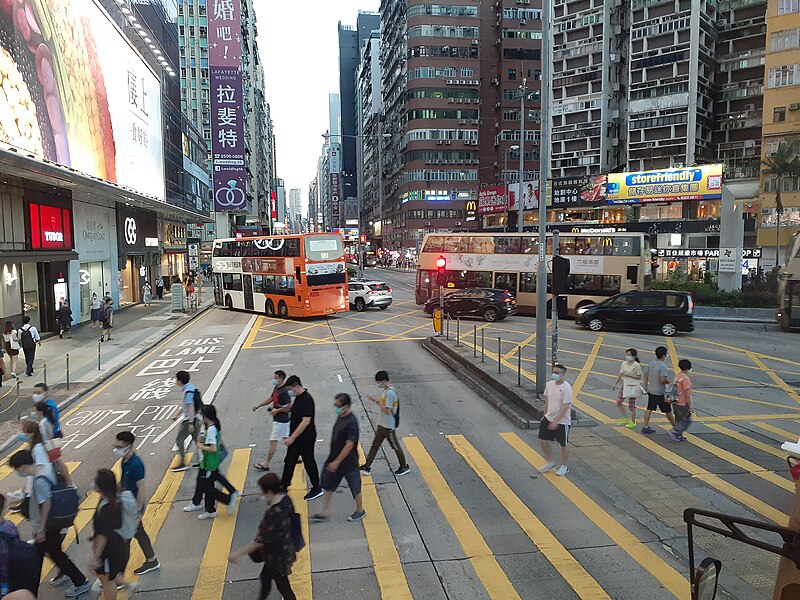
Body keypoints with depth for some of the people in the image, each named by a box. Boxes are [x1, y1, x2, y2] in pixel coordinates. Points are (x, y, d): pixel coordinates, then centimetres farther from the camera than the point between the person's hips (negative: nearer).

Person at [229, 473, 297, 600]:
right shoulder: (284, 498, -13)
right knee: (265, 577, 29)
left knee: (283, 587, 15)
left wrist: (238, 553, -14)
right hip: (285, 548, 8)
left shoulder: (273, 514, -37)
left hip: (277, 555, -8)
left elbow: (260, 540, -26)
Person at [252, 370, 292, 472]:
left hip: (280, 420, -10)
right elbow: (271, 398, 19)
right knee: (286, 438, 18)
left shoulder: (284, 391, -23)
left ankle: (266, 464, 8)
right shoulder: (276, 388, 7)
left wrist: (277, 410, -21)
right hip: (278, 418, 10)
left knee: (273, 441, -1)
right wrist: (258, 405, 13)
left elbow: (289, 406, -25)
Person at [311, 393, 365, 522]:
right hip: (334, 458, 9)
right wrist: (333, 460, 18)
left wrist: (337, 462, -21)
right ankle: (325, 513, 27)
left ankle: (360, 510, 31)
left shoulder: (351, 422, -26)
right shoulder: (340, 416, 1)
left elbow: (349, 445, -25)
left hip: (348, 462, -9)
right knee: (328, 486, 14)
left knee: (355, 487, 11)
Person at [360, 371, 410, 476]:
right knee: (375, 445, 13)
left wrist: (377, 401, -22)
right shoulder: (386, 390, 6)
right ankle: (367, 467, 20)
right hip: (382, 424, 10)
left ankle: (404, 467, 24)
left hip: (389, 426, -10)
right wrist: (376, 400, 4)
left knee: (395, 446, 7)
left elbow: (387, 410, -26)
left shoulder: (390, 393, -25)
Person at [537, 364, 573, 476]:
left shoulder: (566, 388, -20)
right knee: (542, 440, 8)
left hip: (562, 421, -7)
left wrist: (555, 421, -22)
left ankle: (565, 467, 28)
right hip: (549, 418, 7)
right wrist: (545, 415, 15)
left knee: (563, 445, 8)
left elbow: (565, 407, -21)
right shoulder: (549, 384, 2)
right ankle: (549, 463, 28)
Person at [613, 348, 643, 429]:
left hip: (633, 386, -7)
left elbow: (639, 377, -14)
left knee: (631, 405, 1)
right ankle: (625, 418, 25)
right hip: (624, 385, 7)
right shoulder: (624, 363, 5)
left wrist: (629, 375, -22)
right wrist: (615, 384, 11)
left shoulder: (636, 365, -14)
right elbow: (620, 374, 13)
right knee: (618, 402, 9)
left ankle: (632, 422, 16)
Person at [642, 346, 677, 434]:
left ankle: (646, 427, 11)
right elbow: (662, 380, -26)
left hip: (650, 390, 7)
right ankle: (675, 427, 23)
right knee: (668, 411, 8)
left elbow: (646, 375, 9)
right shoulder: (663, 366, -20)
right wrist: (668, 381, -6)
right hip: (660, 392, -7)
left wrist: (646, 386, 18)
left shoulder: (650, 363, 3)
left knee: (649, 409, 9)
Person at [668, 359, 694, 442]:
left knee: (679, 420, 16)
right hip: (683, 404, -9)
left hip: (676, 403, 9)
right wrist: (690, 405, -15)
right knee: (686, 421, 2)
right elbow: (687, 393, -20)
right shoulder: (685, 378, -19)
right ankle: (674, 432, -6)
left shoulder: (677, 376, 8)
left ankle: (678, 436, 20)